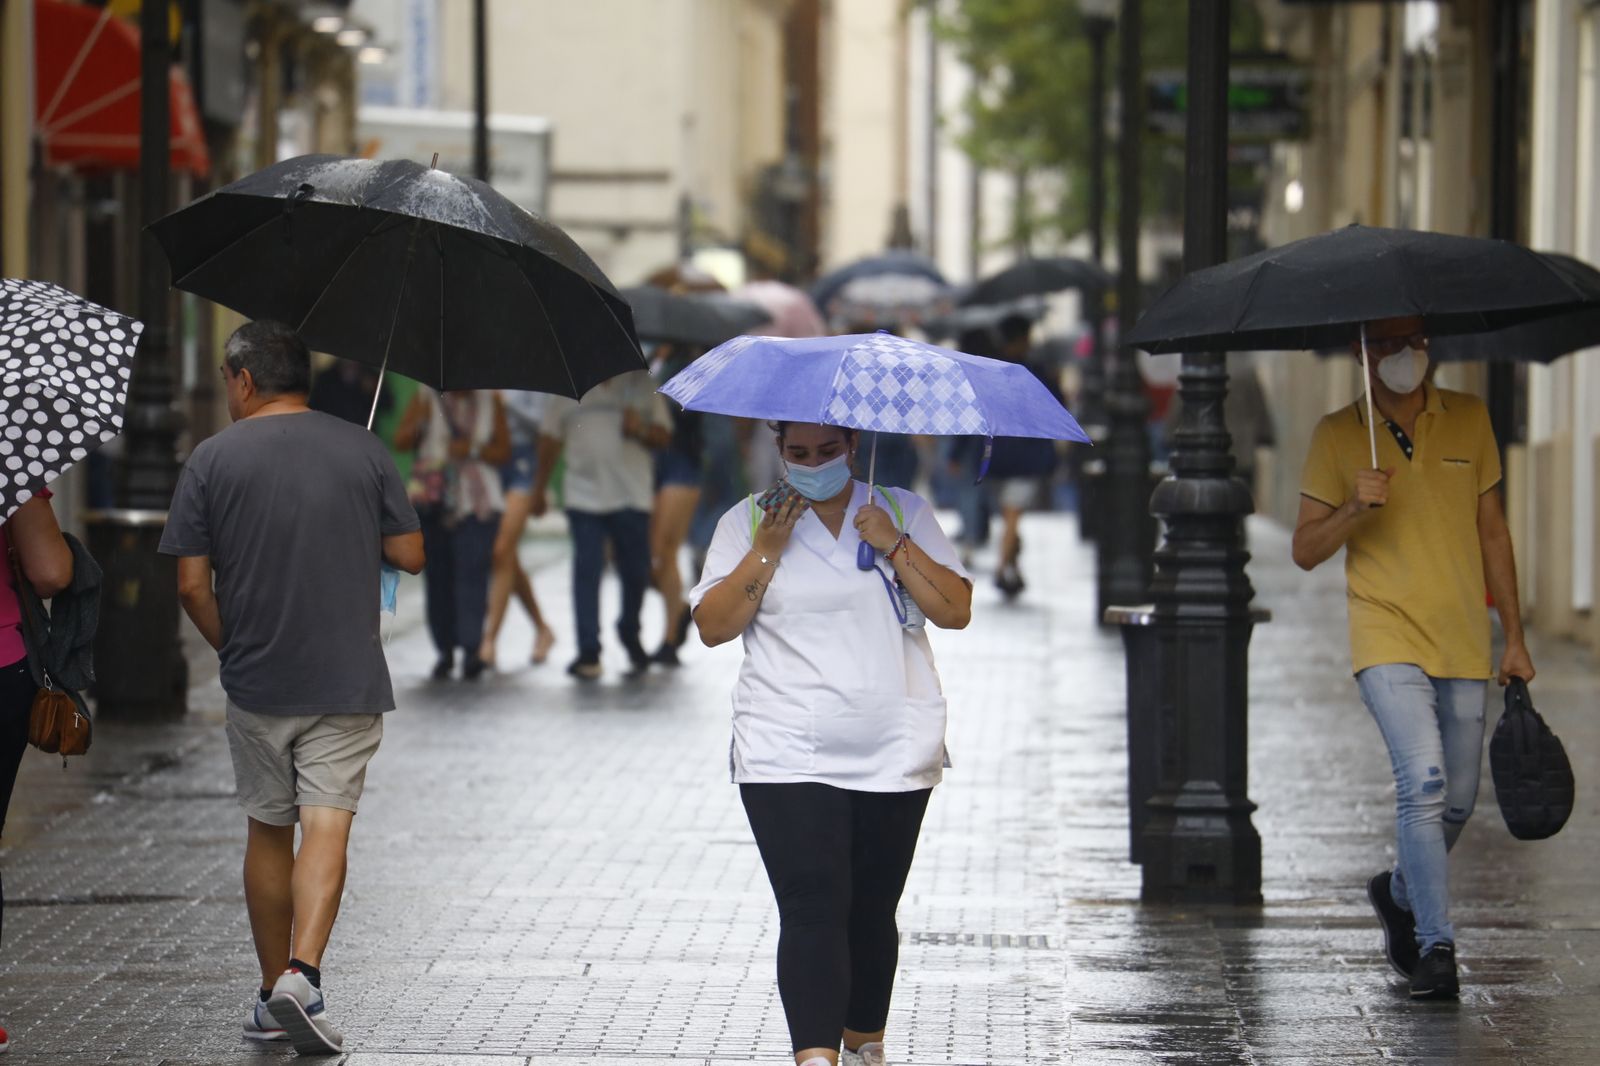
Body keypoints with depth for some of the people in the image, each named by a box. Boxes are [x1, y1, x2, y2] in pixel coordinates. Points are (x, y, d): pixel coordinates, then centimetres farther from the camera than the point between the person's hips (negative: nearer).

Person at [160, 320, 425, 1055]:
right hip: (347, 679, 0)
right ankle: (302, 974, -24)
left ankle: (274, 995, 20)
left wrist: (230, 646, 11)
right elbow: (409, 555, 4)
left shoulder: (213, 459, -3)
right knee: (328, 824, -5)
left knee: (268, 831, 13)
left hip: (256, 683, 0)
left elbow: (192, 584, -5)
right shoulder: (363, 451, 1)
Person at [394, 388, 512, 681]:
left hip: (476, 502, -1)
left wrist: (473, 450, -11)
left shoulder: (490, 401, 7)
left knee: (472, 574, -14)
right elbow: (400, 442, 3)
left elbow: (503, 451, 7)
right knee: (438, 577, 2)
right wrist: (419, 422, -16)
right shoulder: (426, 398, 6)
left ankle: (471, 649, -18)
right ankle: (445, 650, 10)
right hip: (433, 501, 1)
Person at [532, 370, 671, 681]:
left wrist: (641, 430, -13)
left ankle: (630, 638, 28)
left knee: (636, 573, 4)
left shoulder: (642, 382, 8)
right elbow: (550, 438, 15)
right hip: (583, 495, 0)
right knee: (587, 572, -8)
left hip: (632, 495, 0)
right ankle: (588, 653, -6)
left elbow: (663, 434, 9)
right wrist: (540, 489, 16)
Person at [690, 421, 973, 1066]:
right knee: (812, 906, -14)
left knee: (871, 910, 7)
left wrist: (894, 545, -9)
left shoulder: (902, 513, 9)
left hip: (894, 756, 2)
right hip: (786, 758, -1)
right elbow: (713, 626, 0)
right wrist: (766, 552, -9)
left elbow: (957, 611, 1)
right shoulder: (749, 521, 7)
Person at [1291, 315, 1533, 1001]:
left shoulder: (1468, 419, 9)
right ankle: (1435, 946, -16)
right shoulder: (1337, 436, 1)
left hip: (1463, 642, 4)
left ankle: (1399, 893, 37)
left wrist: (1514, 636, 13)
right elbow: (1305, 551, 2)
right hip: (1387, 641, -3)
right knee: (1424, 782, -20)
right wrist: (1354, 510, -18)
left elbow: (1492, 532, 14)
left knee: (1457, 800, 9)